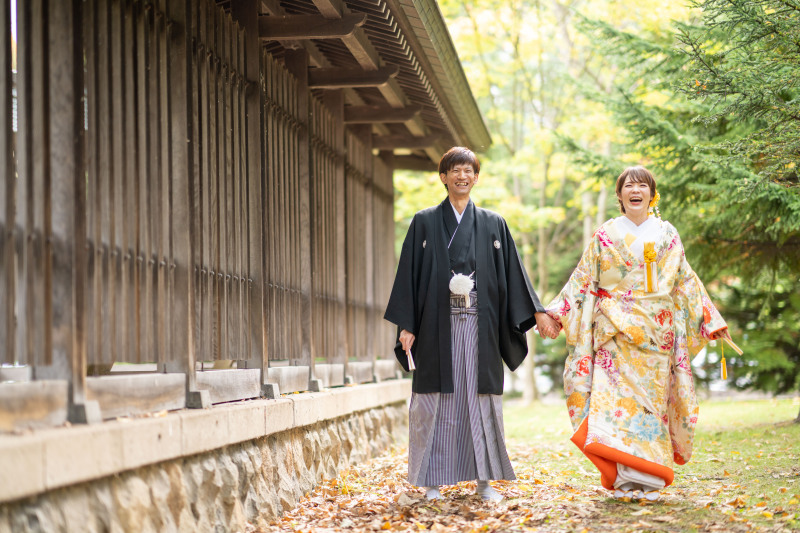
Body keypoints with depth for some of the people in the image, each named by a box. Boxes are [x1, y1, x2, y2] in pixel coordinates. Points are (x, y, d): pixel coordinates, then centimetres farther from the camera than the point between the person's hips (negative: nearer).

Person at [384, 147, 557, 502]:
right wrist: (406, 325, -4)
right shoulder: (425, 223, 7)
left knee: (481, 398, 0)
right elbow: (409, 274, 4)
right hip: (437, 325, -1)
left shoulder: (492, 224, 11)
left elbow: (513, 272, 10)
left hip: (479, 326, 1)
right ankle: (433, 480, 7)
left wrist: (536, 311, 2)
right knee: (436, 399, -1)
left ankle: (485, 479, 7)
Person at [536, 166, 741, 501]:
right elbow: (583, 281, 8)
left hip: (656, 333, 1)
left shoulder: (666, 235, 11)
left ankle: (649, 478, 2)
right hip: (615, 332, -1)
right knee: (616, 396, -12)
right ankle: (623, 479, -13)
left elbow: (686, 282, 14)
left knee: (652, 395, -2)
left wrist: (711, 321, 12)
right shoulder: (606, 236, 8)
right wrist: (556, 314, 1)